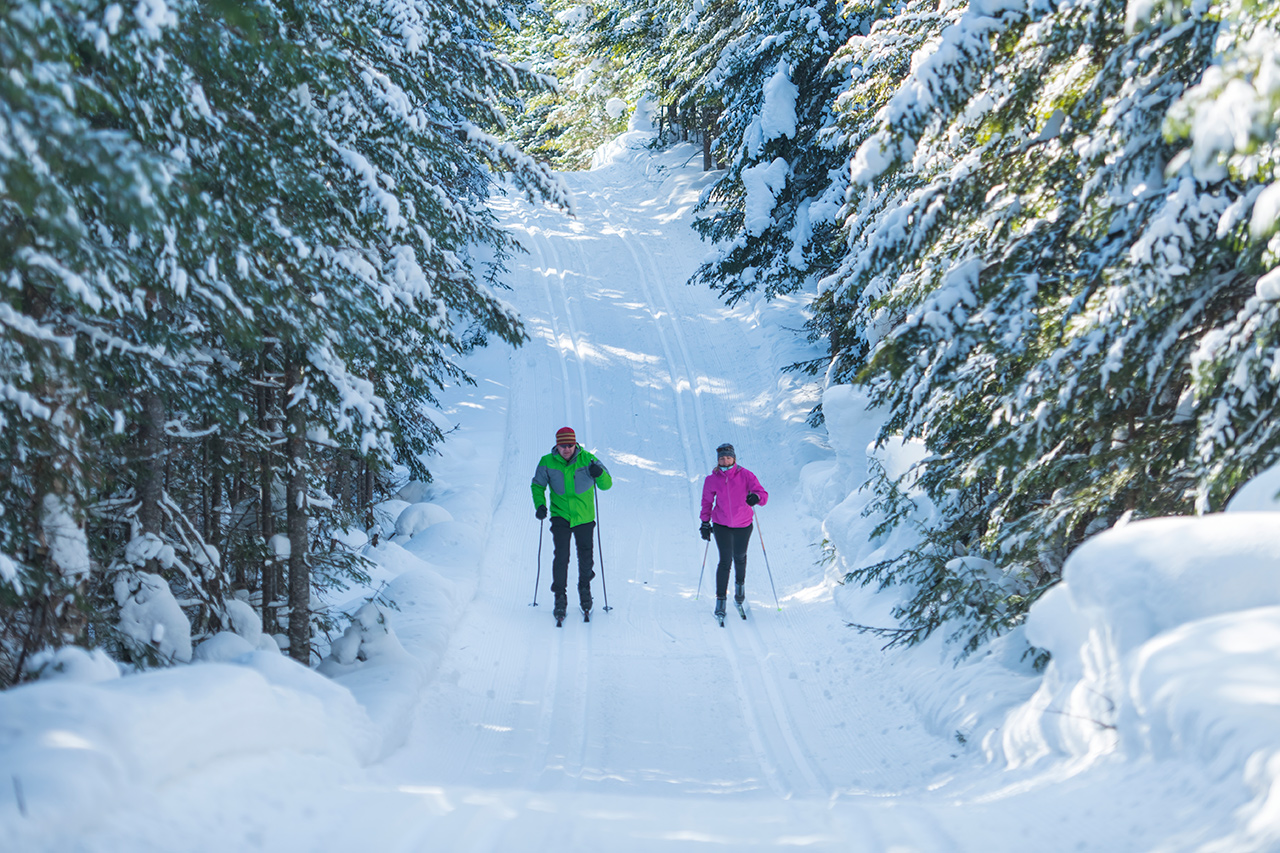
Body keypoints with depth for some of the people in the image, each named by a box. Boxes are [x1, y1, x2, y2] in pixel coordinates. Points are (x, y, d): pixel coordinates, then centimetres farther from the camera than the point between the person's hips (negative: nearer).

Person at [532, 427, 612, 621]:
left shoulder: (587, 459, -10)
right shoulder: (547, 463, -8)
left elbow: (606, 485, -6)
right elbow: (538, 485, 6)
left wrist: (600, 474, -28)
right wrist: (540, 505, -10)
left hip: (584, 517, 1)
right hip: (560, 516, -1)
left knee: (585, 556, 7)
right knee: (561, 556, -10)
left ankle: (584, 588, 33)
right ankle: (560, 597, 1)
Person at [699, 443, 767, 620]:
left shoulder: (745, 476, -13)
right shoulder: (712, 480, -9)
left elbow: (763, 495, -18)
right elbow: (707, 501, 4)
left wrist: (756, 497, -41)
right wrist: (705, 523, 2)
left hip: (743, 525, 1)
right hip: (721, 525, -1)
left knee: (740, 557, 19)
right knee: (725, 561, -9)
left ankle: (739, 585, 49)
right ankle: (720, 600, -1)